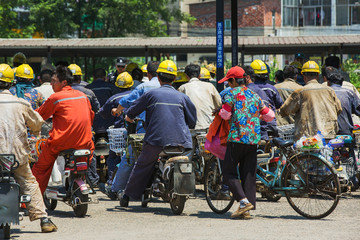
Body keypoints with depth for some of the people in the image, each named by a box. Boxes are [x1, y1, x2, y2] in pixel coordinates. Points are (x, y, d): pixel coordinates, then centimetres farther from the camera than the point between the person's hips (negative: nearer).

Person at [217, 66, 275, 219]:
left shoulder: (232, 93, -2)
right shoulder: (254, 95, 15)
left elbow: (225, 115, -4)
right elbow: (270, 115, 17)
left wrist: (219, 112, 18)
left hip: (237, 138, -6)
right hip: (253, 140, 6)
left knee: (229, 172, 1)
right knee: (248, 174, 7)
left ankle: (244, 201, -17)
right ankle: (247, 210, 3)